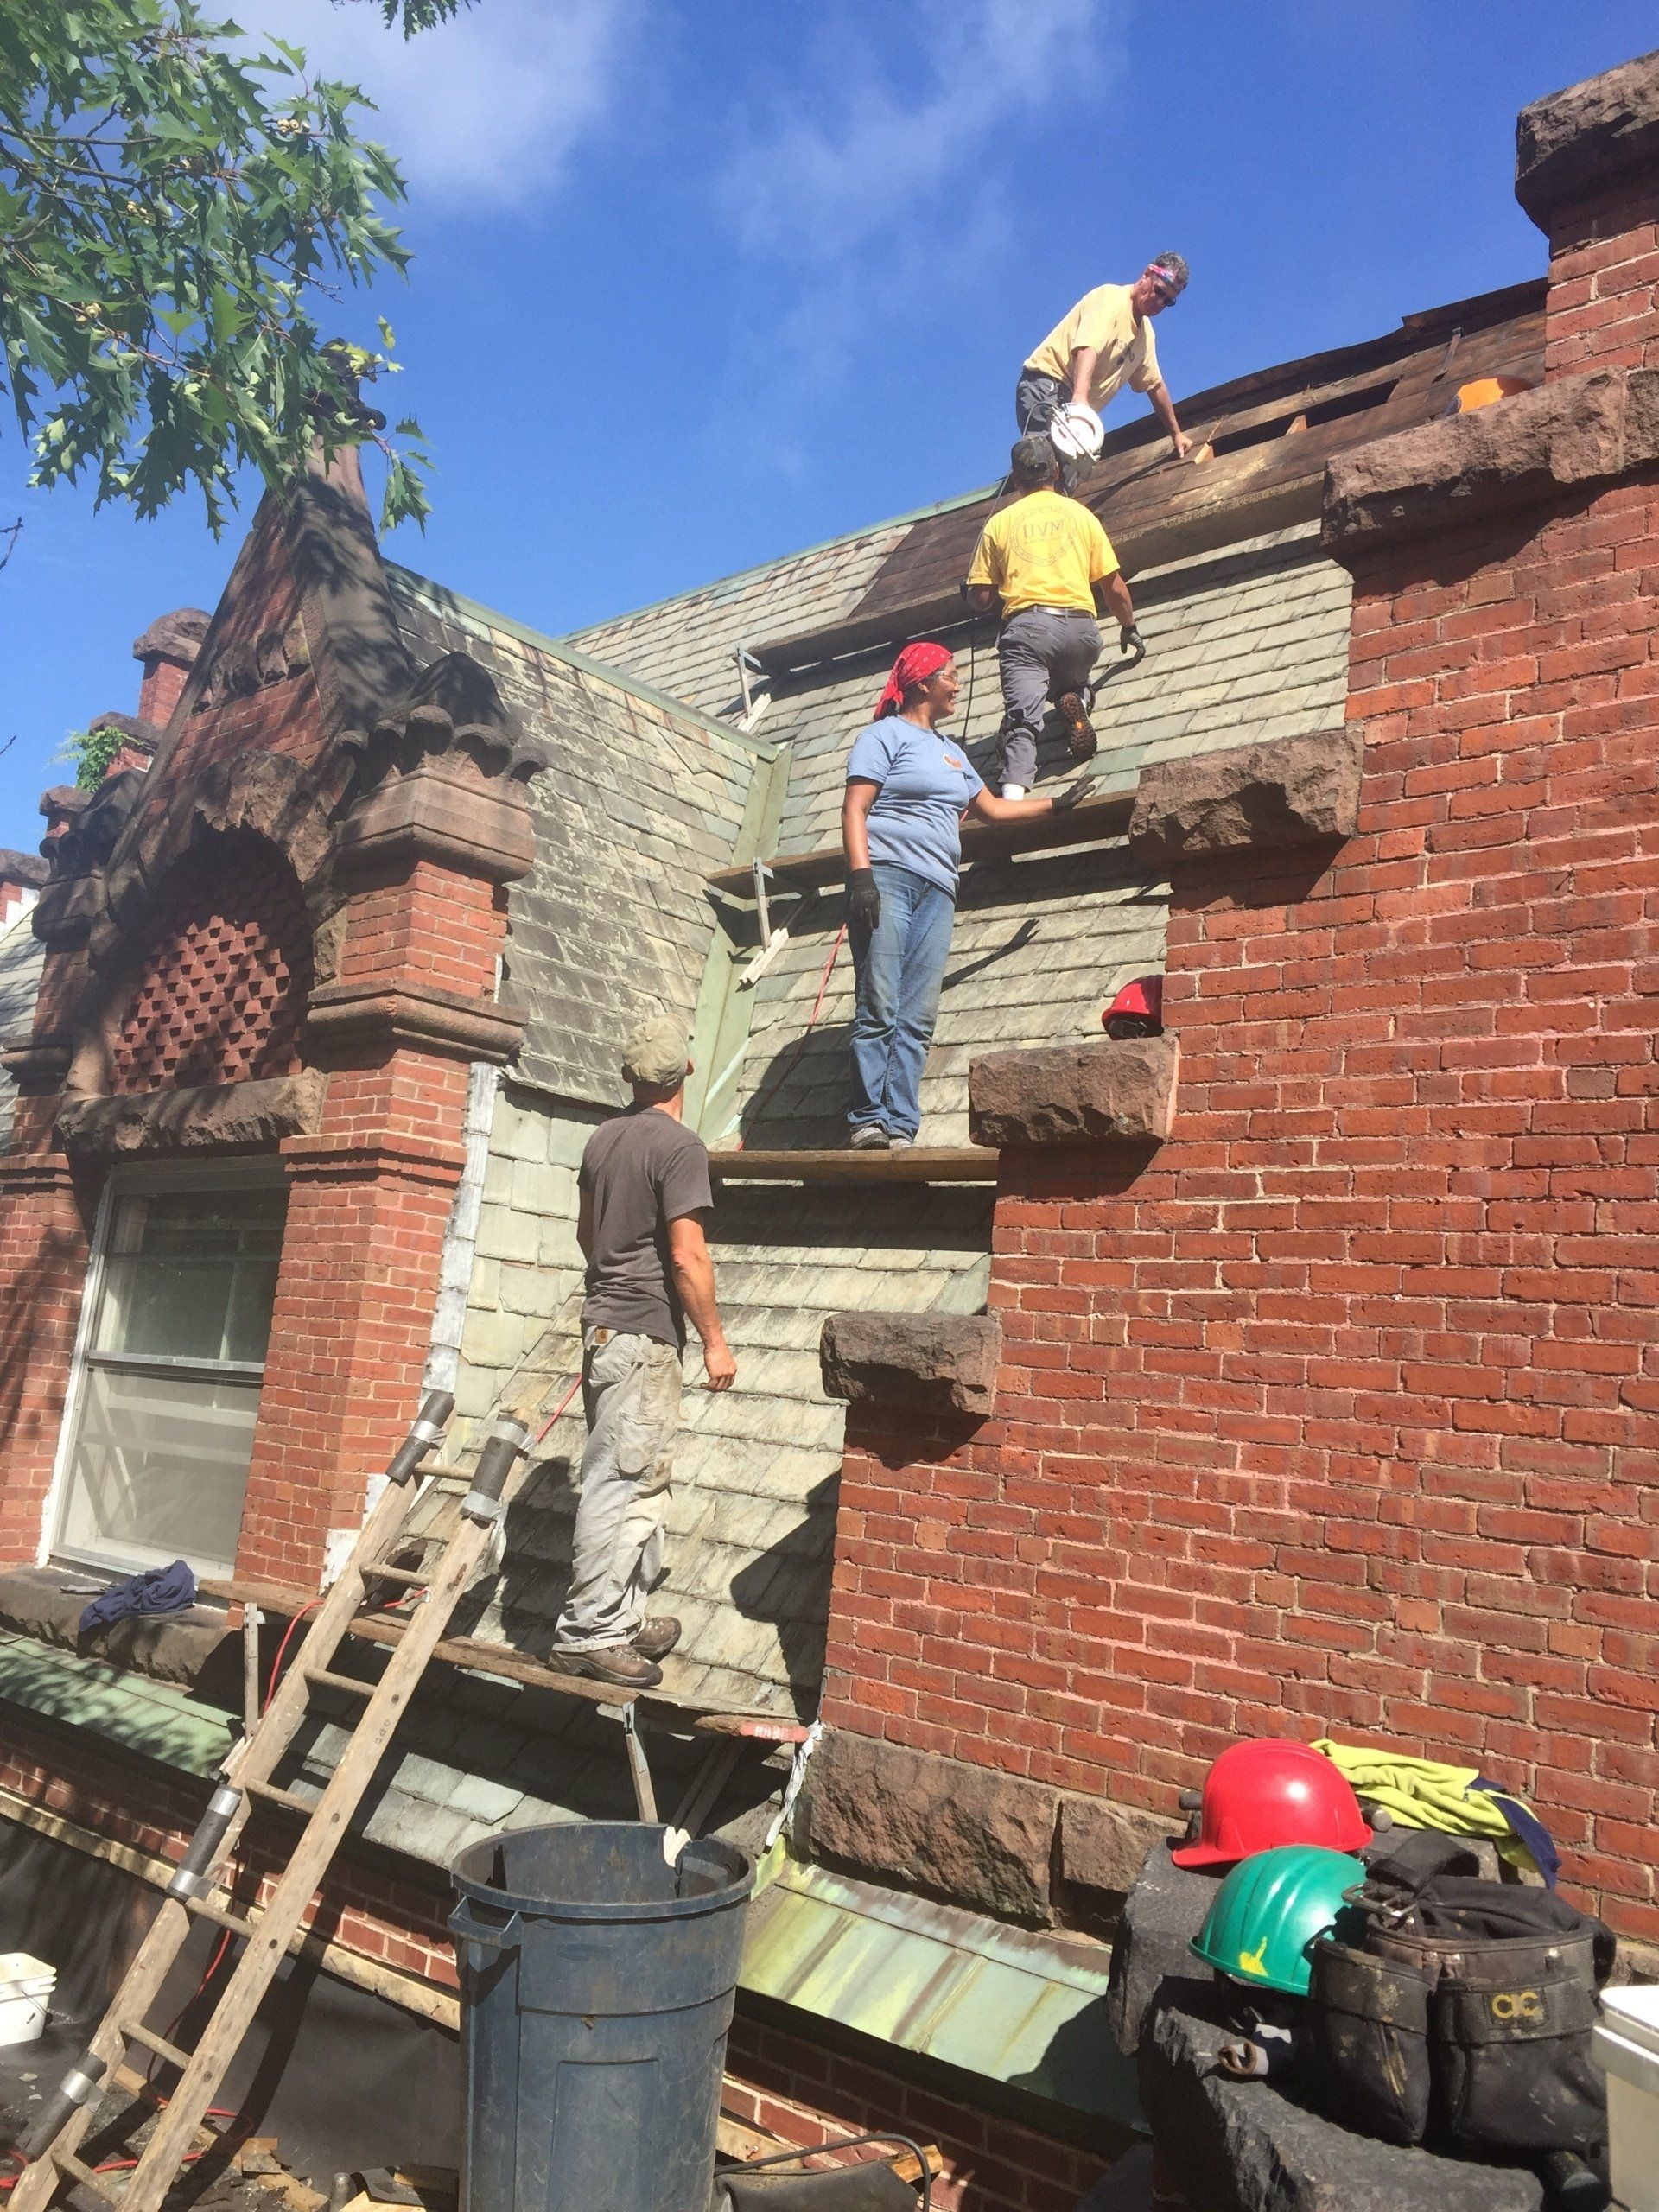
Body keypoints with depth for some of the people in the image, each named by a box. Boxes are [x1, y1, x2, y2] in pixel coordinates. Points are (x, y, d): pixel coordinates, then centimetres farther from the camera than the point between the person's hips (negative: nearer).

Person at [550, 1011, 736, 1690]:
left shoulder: (603, 1138, 11)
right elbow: (687, 1257, -18)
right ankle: (589, 1631, 3)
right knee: (618, 1484, -3)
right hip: (645, 1334, -9)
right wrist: (716, 1341, -10)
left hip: (604, 1322, 9)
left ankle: (627, 1617, 24)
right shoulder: (679, 1146, -13)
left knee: (642, 1481, 16)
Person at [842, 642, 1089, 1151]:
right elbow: (855, 809, -5)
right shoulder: (886, 734, 6)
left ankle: (900, 1128, -9)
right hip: (886, 877, -7)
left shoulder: (951, 751, 30)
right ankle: (868, 1121, -15)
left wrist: (1055, 803, 42)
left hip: (936, 890, 7)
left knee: (918, 1019, -5)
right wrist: (860, 874, -18)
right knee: (879, 1008, -15)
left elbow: (992, 808, 39)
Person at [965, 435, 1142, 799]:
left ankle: (1013, 790, -38)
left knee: (1023, 715, -12)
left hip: (1025, 625, -2)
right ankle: (1076, 701, -6)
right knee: (1072, 684, 29)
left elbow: (979, 599, 8)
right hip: (1079, 625, 2)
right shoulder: (1080, 514, 15)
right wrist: (1128, 627, 32)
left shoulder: (999, 523, 12)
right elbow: (1114, 586, 15)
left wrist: (1001, 590, 31)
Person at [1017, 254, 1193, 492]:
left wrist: (1176, 433, 38)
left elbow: (1155, 385, 32)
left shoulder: (1146, 333, 20)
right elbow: (1087, 348, -25)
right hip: (1046, 385, -9)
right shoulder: (1110, 298, -7)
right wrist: (1079, 399, -42)